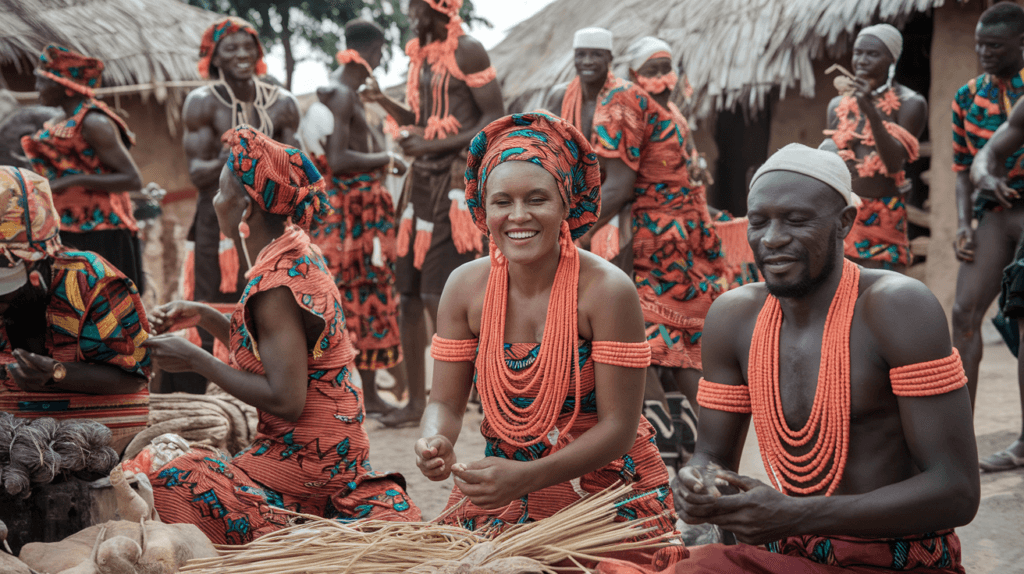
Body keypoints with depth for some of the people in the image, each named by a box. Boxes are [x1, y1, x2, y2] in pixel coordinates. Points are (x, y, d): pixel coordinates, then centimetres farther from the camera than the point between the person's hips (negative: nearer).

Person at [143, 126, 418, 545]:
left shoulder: (278, 285, -20)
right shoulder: (297, 251, 8)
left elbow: (285, 400, -24)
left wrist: (195, 360, -15)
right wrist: (203, 316, 10)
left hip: (306, 461, -9)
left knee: (169, 490, -13)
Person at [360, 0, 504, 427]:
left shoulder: (466, 51, -9)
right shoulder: (420, 54, 15)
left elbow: (496, 120, -13)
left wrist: (434, 145, -18)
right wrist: (384, 103, 6)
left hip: (455, 180, -8)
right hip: (422, 180, 8)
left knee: (438, 296, -12)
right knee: (409, 295, 8)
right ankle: (416, 401, 18)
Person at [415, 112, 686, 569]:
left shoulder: (606, 290, -17)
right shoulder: (466, 287, -4)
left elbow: (619, 427, -17)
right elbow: (446, 401, 1)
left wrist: (528, 476, -29)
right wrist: (434, 442, -23)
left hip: (605, 488, -3)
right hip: (502, 492, 3)